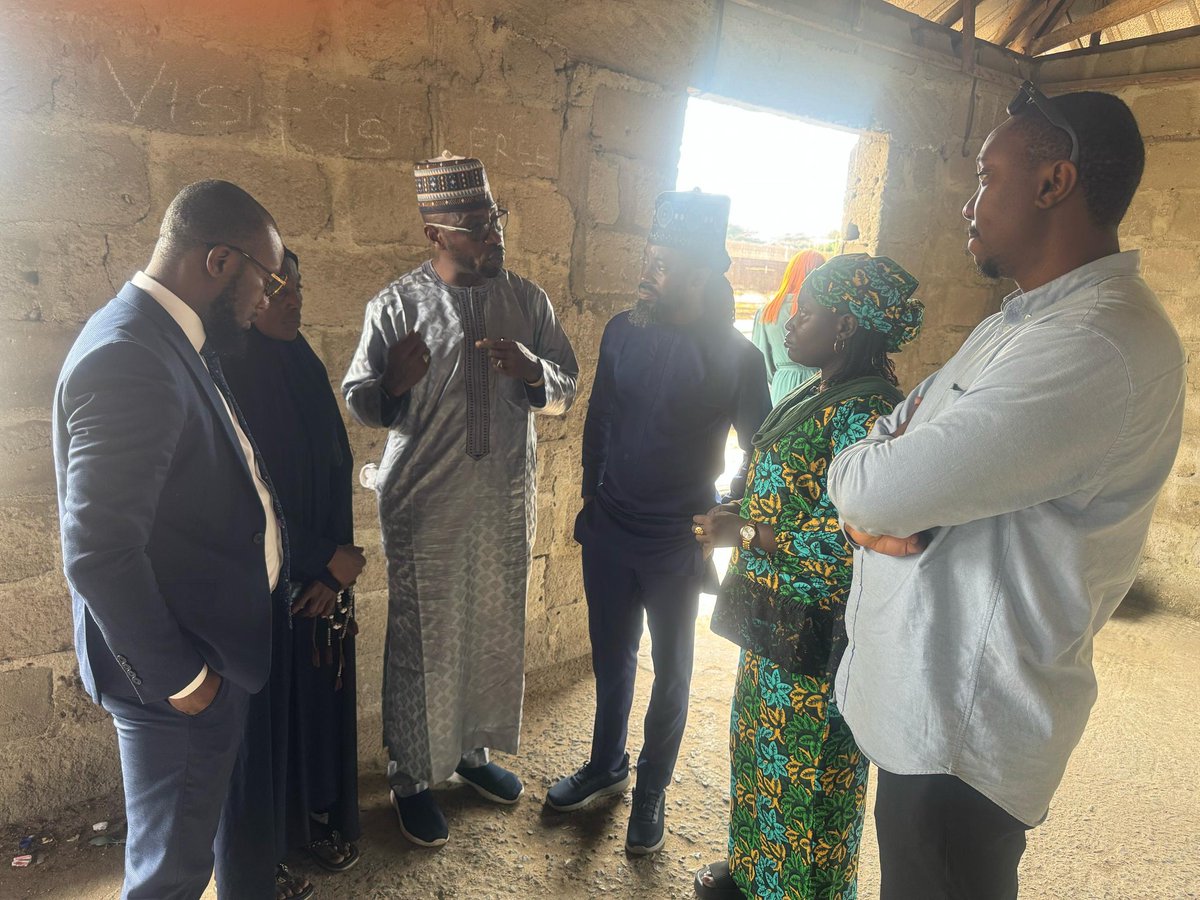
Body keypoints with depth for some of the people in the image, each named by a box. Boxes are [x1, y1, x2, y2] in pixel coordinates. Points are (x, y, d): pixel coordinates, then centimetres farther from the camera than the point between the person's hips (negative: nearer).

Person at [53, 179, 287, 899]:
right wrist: (176, 677, -18)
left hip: (214, 647, 9)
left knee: (198, 833, 28)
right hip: (180, 670, -9)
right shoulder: (127, 359, -26)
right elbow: (98, 552, -28)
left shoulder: (173, 337, 6)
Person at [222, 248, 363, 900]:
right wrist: (327, 557, -15)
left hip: (321, 576, 6)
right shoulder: (225, 381, -17)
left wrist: (334, 568, -5)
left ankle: (318, 818, 39)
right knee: (264, 708, 8)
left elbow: (339, 472, 4)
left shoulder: (306, 370, 4)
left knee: (320, 693, 17)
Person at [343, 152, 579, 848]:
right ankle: (412, 778, 28)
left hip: (508, 502, 4)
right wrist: (392, 381, -25)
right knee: (423, 646, 6)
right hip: (425, 508, -4)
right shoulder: (396, 306, -6)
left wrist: (534, 371, -16)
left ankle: (474, 750, 40)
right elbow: (359, 401, -2)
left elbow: (566, 391, 7)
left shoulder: (529, 300, 4)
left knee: (497, 635, 16)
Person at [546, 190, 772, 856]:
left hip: (677, 544, -3)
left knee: (669, 672, 14)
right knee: (610, 658, 19)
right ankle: (605, 766, 42)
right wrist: (591, 499, 12)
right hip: (608, 530, 4)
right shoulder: (622, 331, -3)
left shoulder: (734, 356, -14)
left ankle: (650, 789, 35)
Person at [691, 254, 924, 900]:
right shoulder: (814, 396, 9)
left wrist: (743, 533, -17)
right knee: (759, 745, 22)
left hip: (815, 634, -9)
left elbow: (838, 541, -26)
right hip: (774, 617, 9)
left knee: (806, 770, 9)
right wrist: (733, 514, 3)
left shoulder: (865, 411, -21)